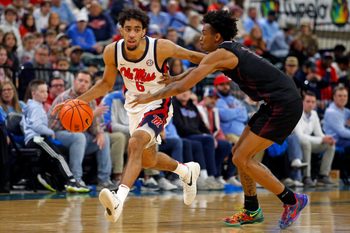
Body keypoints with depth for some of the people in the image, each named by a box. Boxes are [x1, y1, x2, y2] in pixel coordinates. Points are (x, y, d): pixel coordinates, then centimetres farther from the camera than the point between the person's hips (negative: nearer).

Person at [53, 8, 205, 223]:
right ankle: (187, 171, 52)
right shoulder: (112, 52, -13)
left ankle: (119, 199, -42)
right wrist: (77, 101, -6)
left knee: (135, 144, -32)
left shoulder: (161, 48, -25)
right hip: (134, 106, 6)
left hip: (157, 106, -6)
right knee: (148, 161, 22)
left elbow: (191, 56, -9)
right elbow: (107, 84, 3)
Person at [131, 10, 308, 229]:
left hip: (284, 106, -10)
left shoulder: (220, 54, -11)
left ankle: (292, 200, 2)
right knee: (240, 153, 15)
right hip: (276, 104, 10)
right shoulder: (233, 50, 17)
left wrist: (151, 97, 2)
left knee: (242, 159, -7)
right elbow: (200, 69, 33)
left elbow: (182, 87, -10)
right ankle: (252, 211, 22)